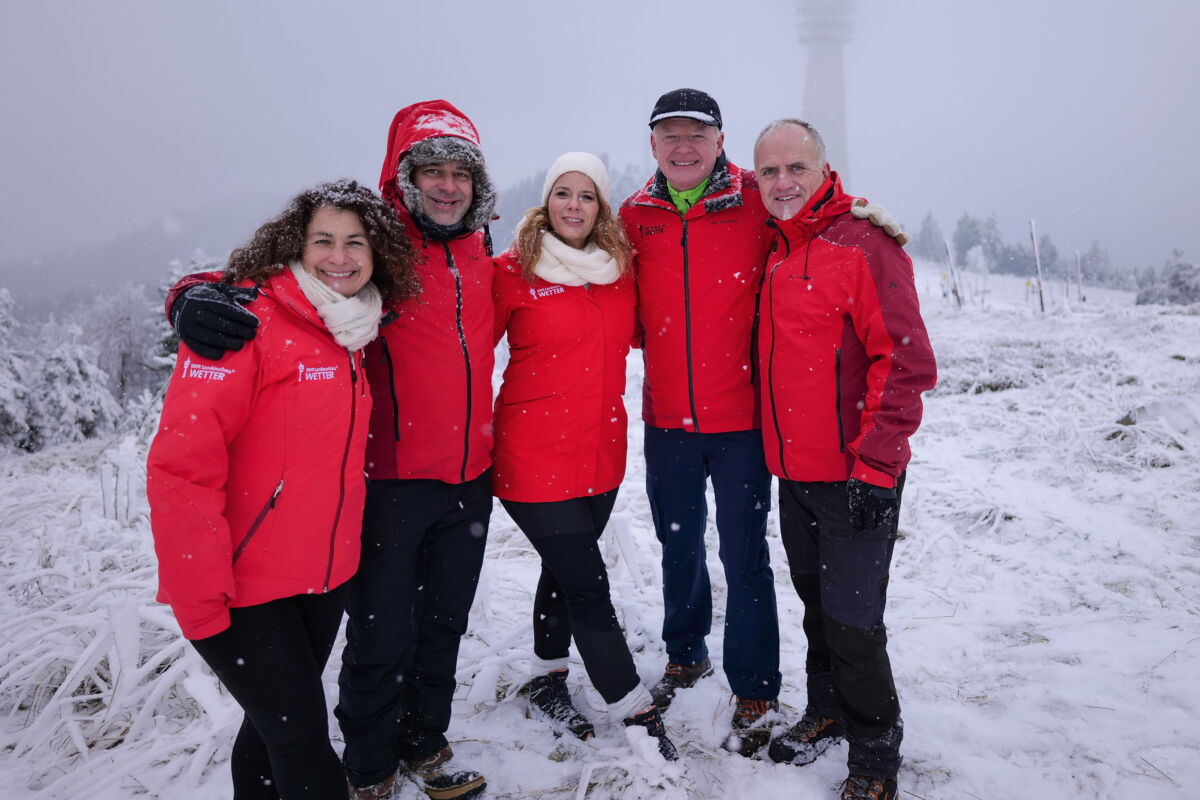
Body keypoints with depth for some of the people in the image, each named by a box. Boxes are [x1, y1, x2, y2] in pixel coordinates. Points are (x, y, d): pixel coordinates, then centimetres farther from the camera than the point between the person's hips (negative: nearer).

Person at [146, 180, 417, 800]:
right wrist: (203, 600, -20)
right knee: (302, 739, 0)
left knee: (278, 725, 22)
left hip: (325, 577, 7)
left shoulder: (356, 332, 6)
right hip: (243, 588, -7)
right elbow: (181, 468, -21)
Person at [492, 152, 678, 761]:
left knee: (565, 568, 19)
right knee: (587, 583, -2)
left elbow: (637, 332, 19)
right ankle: (637, 712, 13)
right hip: (535, 452, -5)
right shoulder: (513, 271, -8)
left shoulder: (620, 268, 6)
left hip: (603, 450, 5)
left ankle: (548, 678, 40)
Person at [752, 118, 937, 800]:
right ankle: (827, 714, 39)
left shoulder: (864, 244, -13)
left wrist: (875, 466, -20)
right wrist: (775, 449, 15)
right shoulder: (771, 251, 9)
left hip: (856, 476, -6)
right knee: (816, 604, 19)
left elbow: (906, 361, -17)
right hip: (794, 471, 7)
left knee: (852, 622, -2)